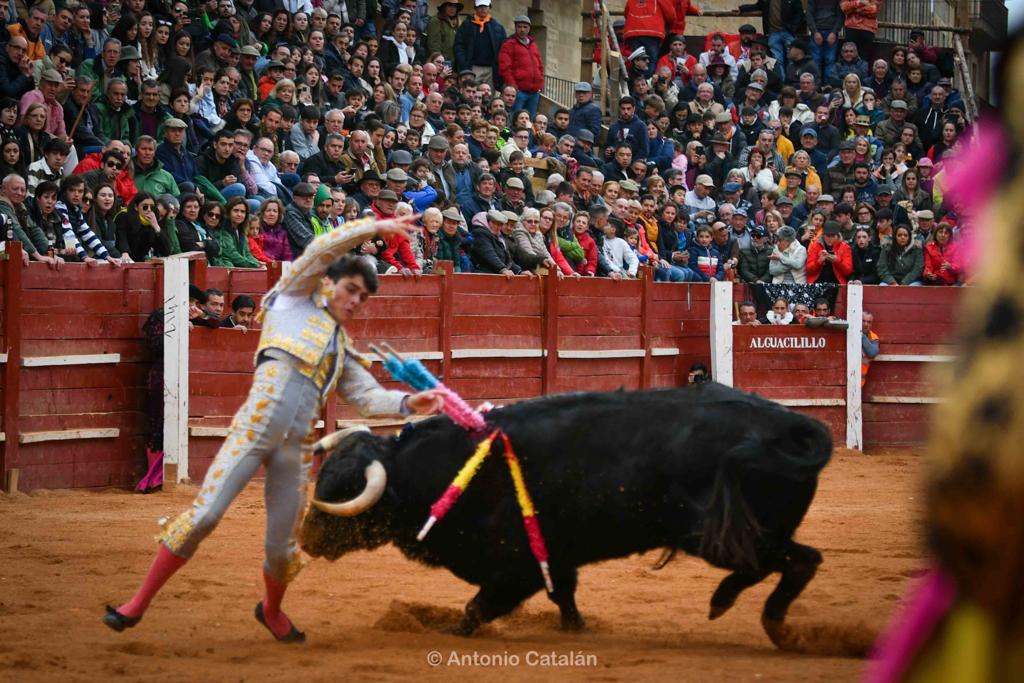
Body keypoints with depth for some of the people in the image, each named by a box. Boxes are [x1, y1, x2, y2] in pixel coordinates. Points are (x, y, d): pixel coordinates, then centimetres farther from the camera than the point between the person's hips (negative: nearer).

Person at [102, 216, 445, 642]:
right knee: (203, 515, -12)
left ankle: (271, 611, 35)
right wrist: (373, 228, 4)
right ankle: (139, 603, -3)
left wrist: (407, 403, -2)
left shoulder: (342, 352, 26)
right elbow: (322, 250, 3)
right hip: (255, 427, -5)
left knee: (283, 546, 4)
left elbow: (368, 396, 15)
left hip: (296, 447, 5)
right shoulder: (295, 299, 14)